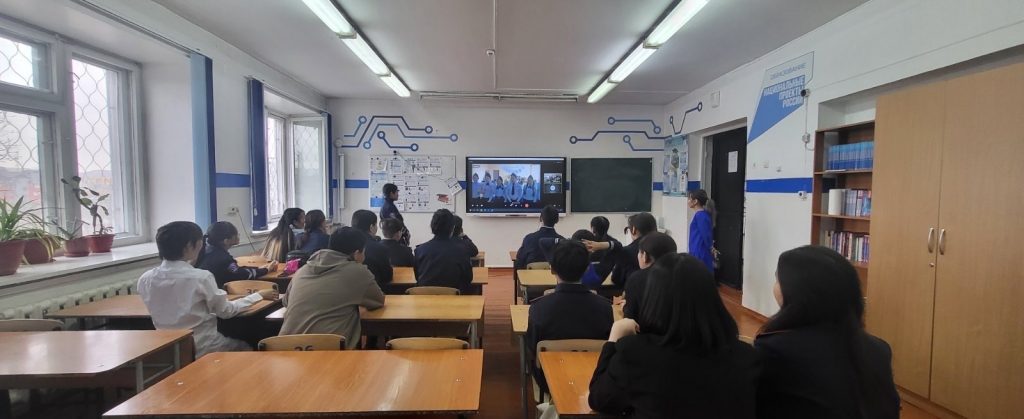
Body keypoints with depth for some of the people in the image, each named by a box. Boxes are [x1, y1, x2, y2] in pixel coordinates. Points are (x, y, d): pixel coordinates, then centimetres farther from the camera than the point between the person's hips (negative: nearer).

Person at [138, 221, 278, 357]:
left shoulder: (145, 279, -6)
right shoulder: (201, 277, -21)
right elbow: (226, 311, -10)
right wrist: (259, 295, 1)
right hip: (201, 349, -6)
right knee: (246, 348, 23)